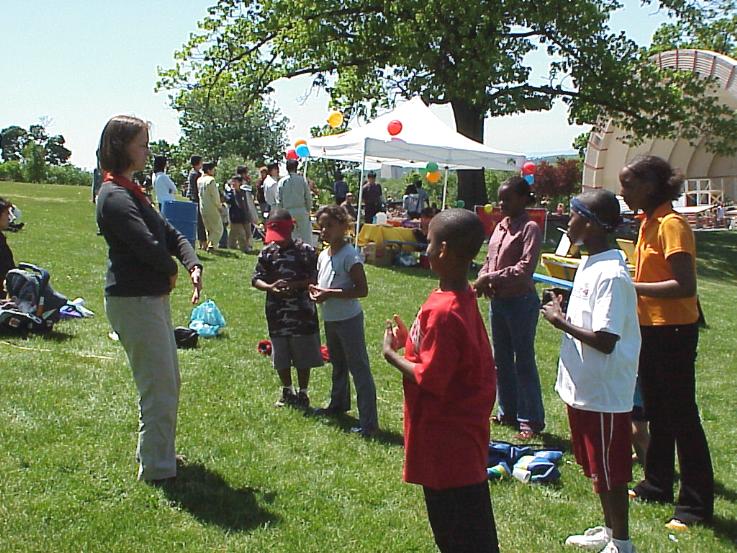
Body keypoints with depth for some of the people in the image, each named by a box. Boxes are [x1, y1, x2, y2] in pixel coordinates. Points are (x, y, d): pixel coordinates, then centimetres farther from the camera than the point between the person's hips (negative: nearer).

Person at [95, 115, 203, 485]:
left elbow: (170, 233, 10)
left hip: (151, 298, 11)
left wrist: (193, 265, -7)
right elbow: (149, 246, -26)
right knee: (160, 388, -3)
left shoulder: (129, 191, 14)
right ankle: (157, 469, 9)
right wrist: (171, 271, -6)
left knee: (166, 382, 21)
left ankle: (154, 452, 36)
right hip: (133, 301, -11)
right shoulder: (115, 197, -18)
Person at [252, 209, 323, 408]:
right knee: (280, 357, 13)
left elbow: (315, 278, -9)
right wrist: (270, 287, -18)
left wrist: (294, 285, -23)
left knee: (302, 356, 6)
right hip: (277, 314, 3)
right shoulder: (267, 252, 2)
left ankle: (303, 393, 22)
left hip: (302, 313, -3)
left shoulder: (305, 250, -7)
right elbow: (256, 279, 2)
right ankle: (287, 391, 32)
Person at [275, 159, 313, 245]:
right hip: (302, 211, -1)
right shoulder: (302, 180, -4)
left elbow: (279, 200, 2)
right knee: (306, 236, 4)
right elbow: (308, 197, -1)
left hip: (288, 211, 1)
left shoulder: (282, 182, -2)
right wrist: (309, 210, 12)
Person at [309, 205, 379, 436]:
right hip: (330, 319, 9)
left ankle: (369, 422, -5)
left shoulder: (349, 255, -19)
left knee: (359, 368, -7)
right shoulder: (323, 255, 6)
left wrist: (330, 294, -24)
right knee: (338, 365, 26)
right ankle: (338, 404, 45)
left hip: (349, 319, -9)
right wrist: (315, 290, -3)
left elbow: (362, 289, -22)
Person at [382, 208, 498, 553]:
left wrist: (391, 354, -10)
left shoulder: (443, 311, -26)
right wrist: (409, 342, 4)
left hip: (448, 440, -10)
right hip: (460, 434, 10)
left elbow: (428, 379, -24)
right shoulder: (464, 298, 4)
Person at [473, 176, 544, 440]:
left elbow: (525, 268, -21)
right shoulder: (500, 226, 11)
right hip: (498, 300, 8)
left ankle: (531, 420, 7)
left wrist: (492, 278, -20)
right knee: (502, 359, 15)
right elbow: (489, 260, 15)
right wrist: (483, 279, -5)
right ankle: (508, 412, 28)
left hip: (521, 301, -8)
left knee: (524, 361, -1)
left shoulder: (530, 228, -13)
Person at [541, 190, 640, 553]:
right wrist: (563, 310, 3)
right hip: (583, 387, 10)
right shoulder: (589, 265, 8)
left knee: (609, 471, 4)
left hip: (604, 391, -10)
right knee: (595, 466, 22)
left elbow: (605, 341, -27)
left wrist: (561, 322, -19)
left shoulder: (610, 275, -23)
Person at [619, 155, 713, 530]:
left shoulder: (672, 225, -18)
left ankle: (696, 506, 8)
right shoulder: (648, 222, 10)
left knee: (681, 417, -2)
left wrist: (632, 287, -27)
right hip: (650, 328, 10)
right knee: (657, 413, 19)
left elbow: (685, 285, -26)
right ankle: (657, 486, 34)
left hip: (674, 330, -10)